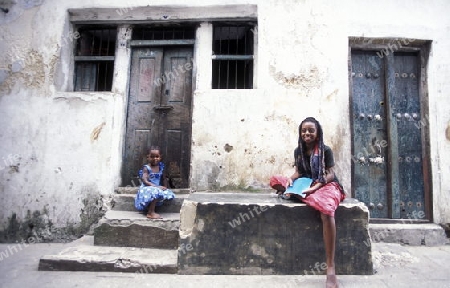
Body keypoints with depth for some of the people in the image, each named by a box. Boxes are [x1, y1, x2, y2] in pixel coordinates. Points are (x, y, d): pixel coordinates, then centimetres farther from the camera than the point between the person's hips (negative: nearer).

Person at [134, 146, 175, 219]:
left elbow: (164, 178, 15)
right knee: (156, 192, -35)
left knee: (169, 193, -12)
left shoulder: (161, 166, 5)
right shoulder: (146, 168, -12)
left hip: (158, 188, 7)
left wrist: (165, 187, -2)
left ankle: (149, 208, 0)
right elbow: (145, 181, -23)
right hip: (147, 189, -7)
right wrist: (157, 187, -30)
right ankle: (150, 213, -18)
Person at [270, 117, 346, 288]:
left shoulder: (326, 150, -5)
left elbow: (329, 174, -8)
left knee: (326, 210, -39)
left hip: (326, 186, -5)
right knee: (274, 181, -7)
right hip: (305, 186, 5)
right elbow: (298, 172, 10)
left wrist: (316, 186, -25)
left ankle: (330, 267, -36)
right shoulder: (298, 151, 8)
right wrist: (290, 180, -13)